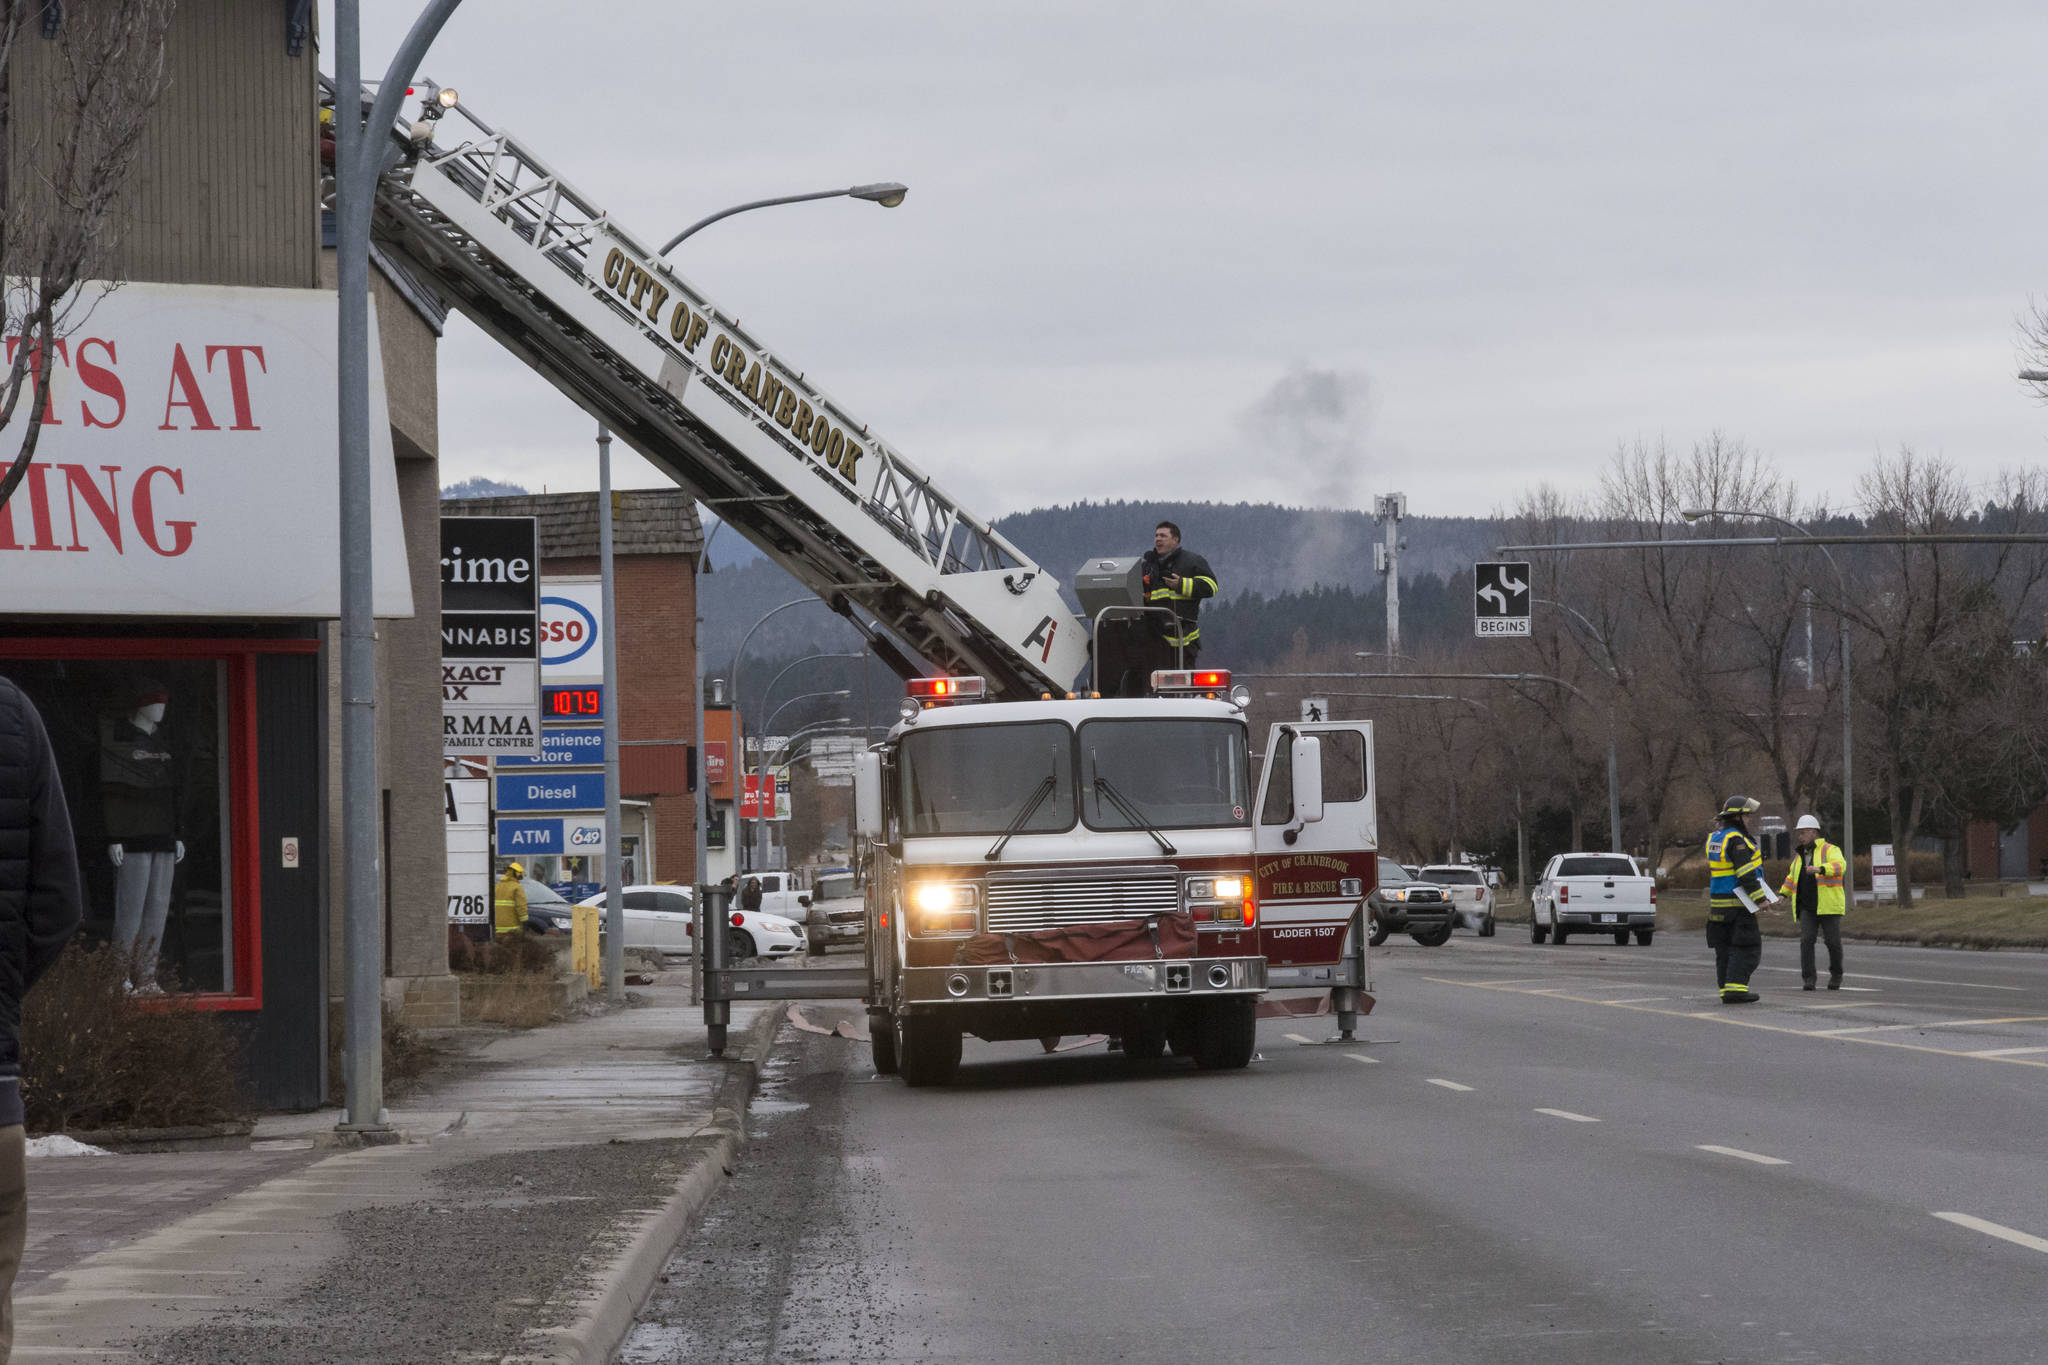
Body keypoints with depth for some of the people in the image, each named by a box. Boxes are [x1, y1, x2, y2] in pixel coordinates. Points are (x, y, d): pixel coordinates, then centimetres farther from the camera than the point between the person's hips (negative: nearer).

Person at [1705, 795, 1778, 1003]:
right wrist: (1760, 899, -20)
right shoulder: (1736, 840, -16)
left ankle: (1726, 991, 7)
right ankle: (1735, 988, -15)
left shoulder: (1714, 838, 11)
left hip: (1719, 901, 8)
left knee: (1725, 948, 8)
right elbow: (1746, 874, -21)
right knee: (1746, 947, -6)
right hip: (1737, 903, -8)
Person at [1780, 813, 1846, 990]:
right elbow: (1792, 876, 33)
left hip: (1828, 907, -4)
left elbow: (1839, 866, -21)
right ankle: (1808, 980, -11)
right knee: (1806, 940, -12)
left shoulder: (1830, 850, -2)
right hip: (1807, 908, 4)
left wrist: (1819, 869, -37)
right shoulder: (1800, 856, 18)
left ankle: (1836, 975, 22)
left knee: (1833, 942, -1)